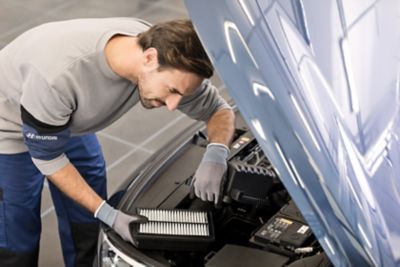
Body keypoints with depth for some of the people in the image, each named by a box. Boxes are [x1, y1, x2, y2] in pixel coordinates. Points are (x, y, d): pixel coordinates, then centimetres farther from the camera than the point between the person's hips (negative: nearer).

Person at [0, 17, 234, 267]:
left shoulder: (169, 59, -28)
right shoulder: (59, 76, -44)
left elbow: (219, 109, -12)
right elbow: (46, 157, -28)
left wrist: (216, 155, -34)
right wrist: (109, 215, -30)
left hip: (69, 122, 5)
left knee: (87, 227, 9)